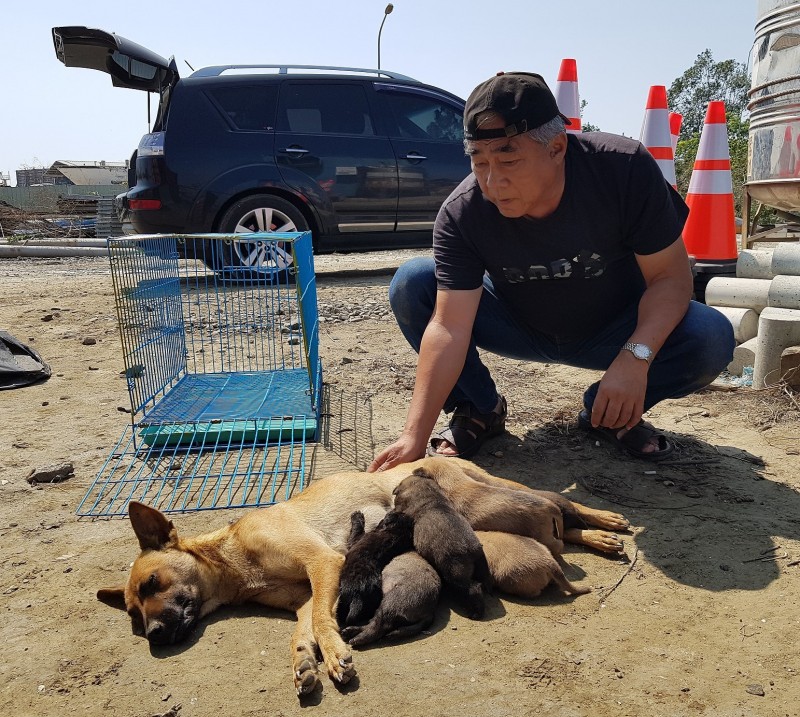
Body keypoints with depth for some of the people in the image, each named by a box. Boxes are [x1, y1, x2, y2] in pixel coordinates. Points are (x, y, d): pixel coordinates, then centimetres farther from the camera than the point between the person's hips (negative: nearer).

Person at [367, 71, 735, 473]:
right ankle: (480, 409, -1)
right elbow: (449, 327, -30)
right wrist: (414, 435, -37)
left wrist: (636, 356, -39)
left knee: (711, 339, -28)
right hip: (519, 329, 1)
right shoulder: (461, 214, -26)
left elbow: (670, 275, -21)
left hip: (611, 330, 0)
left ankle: (607, 413, 1)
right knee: (412, 285, -21)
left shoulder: (625, 169, -27)